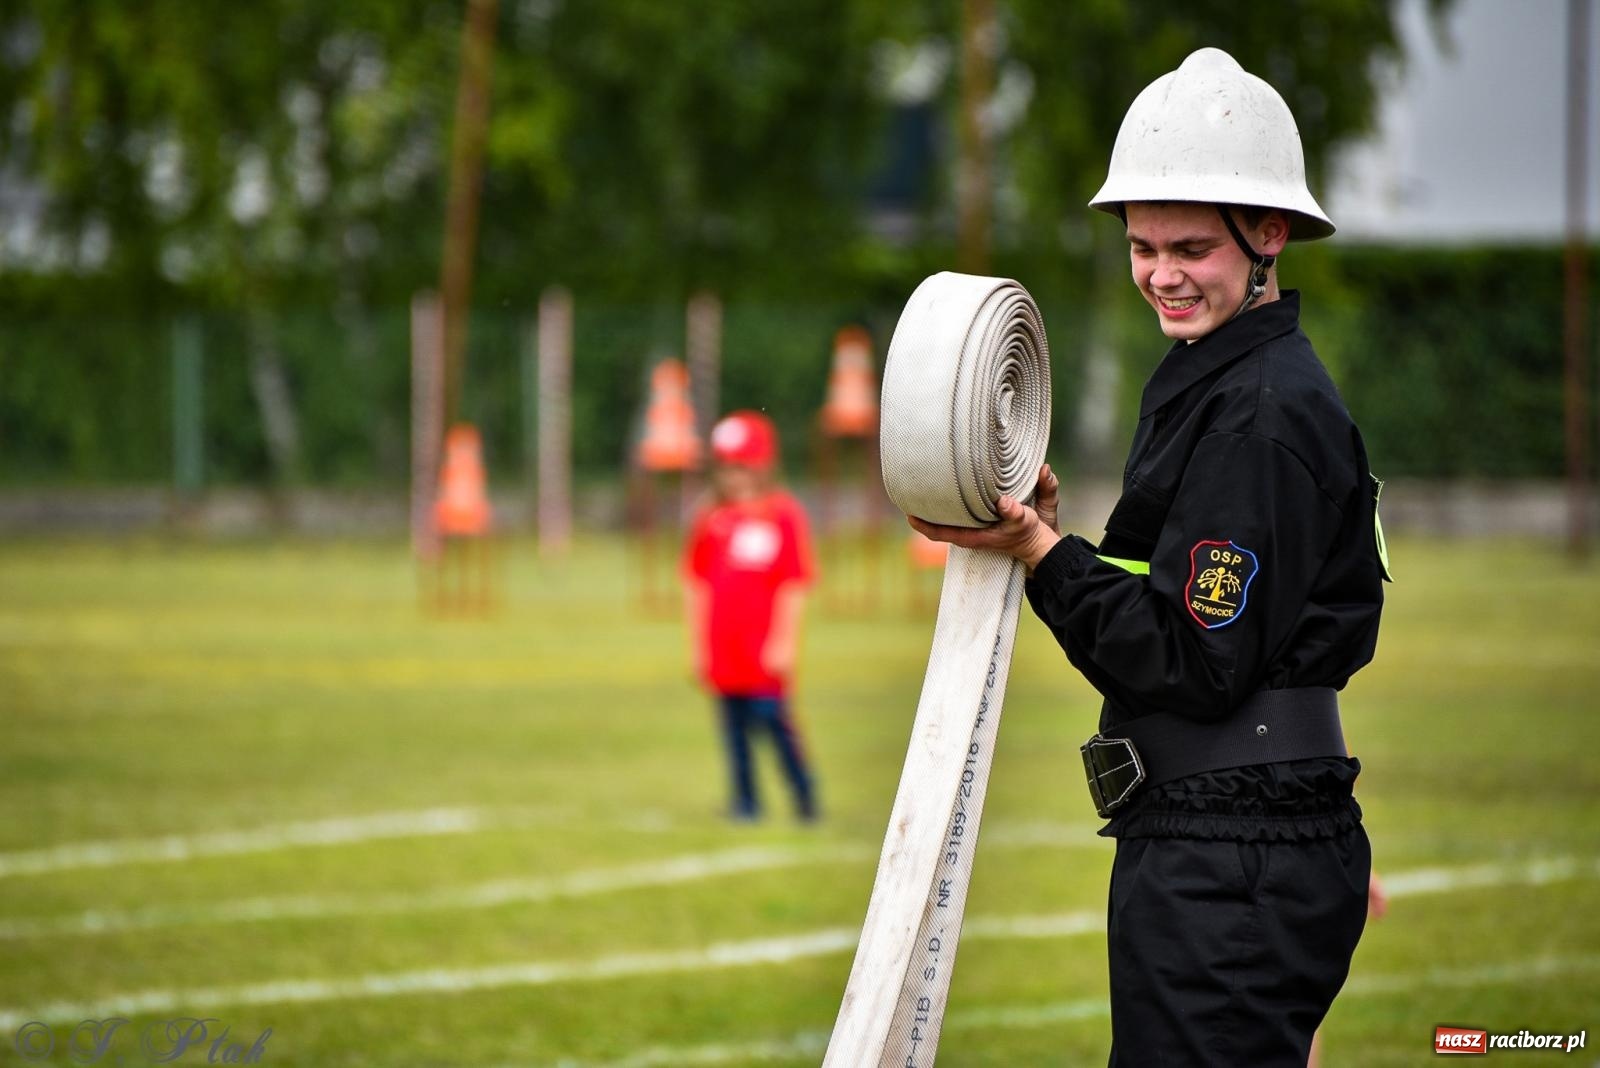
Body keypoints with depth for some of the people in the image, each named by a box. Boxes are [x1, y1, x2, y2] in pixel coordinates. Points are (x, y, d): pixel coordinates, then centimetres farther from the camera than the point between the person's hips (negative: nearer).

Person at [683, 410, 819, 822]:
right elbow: (698, 586, 13)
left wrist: (784, 641, -8)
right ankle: (745, 800, 10)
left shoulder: (784, 515, -3)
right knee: (734, 726, 4)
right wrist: (698, 644, 10)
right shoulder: (711, 520, 9)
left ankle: (805, 795, 5)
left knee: (773, 717, -8)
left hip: (765, 647, -4)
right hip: (722, 647, 4)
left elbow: (794, 585, -4)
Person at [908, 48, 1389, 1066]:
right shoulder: (1212, 384, 17)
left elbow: (1198, 666, -19)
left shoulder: (1265, 414, -15)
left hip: (1231, 870, -11)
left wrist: (1043, 553, -13)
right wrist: (1049, 535, 2)